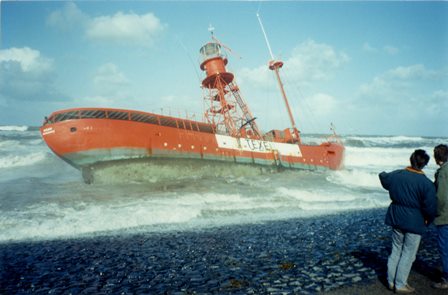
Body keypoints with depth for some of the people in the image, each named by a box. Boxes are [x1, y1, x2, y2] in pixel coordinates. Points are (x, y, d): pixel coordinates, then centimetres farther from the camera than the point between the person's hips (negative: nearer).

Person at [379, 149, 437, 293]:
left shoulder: (396, 175, -5)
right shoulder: (426, 183, -19)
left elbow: (385, 180, 19)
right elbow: (430, 207, -15)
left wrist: (382, 174, 43)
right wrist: (428, 220, 5)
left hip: (396, 218, 5)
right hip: (414, 222, -5)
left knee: (396, 250, 17)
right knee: (408, 254, 7)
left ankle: (391, 281, 25)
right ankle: (400, 285, 14)